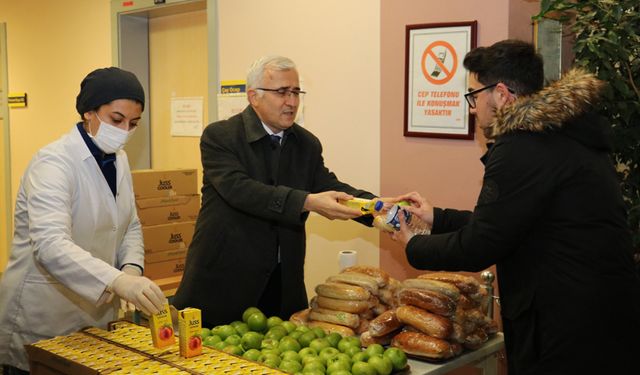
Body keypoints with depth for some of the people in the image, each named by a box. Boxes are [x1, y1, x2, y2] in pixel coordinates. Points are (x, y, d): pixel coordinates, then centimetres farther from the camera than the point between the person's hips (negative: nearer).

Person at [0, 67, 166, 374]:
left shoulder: (118, 160, 4)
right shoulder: (54, 162, -20)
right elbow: (50, 244, -34)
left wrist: (132, 268, -9)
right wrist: (117, 281, -47)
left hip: (97, 312, 7)